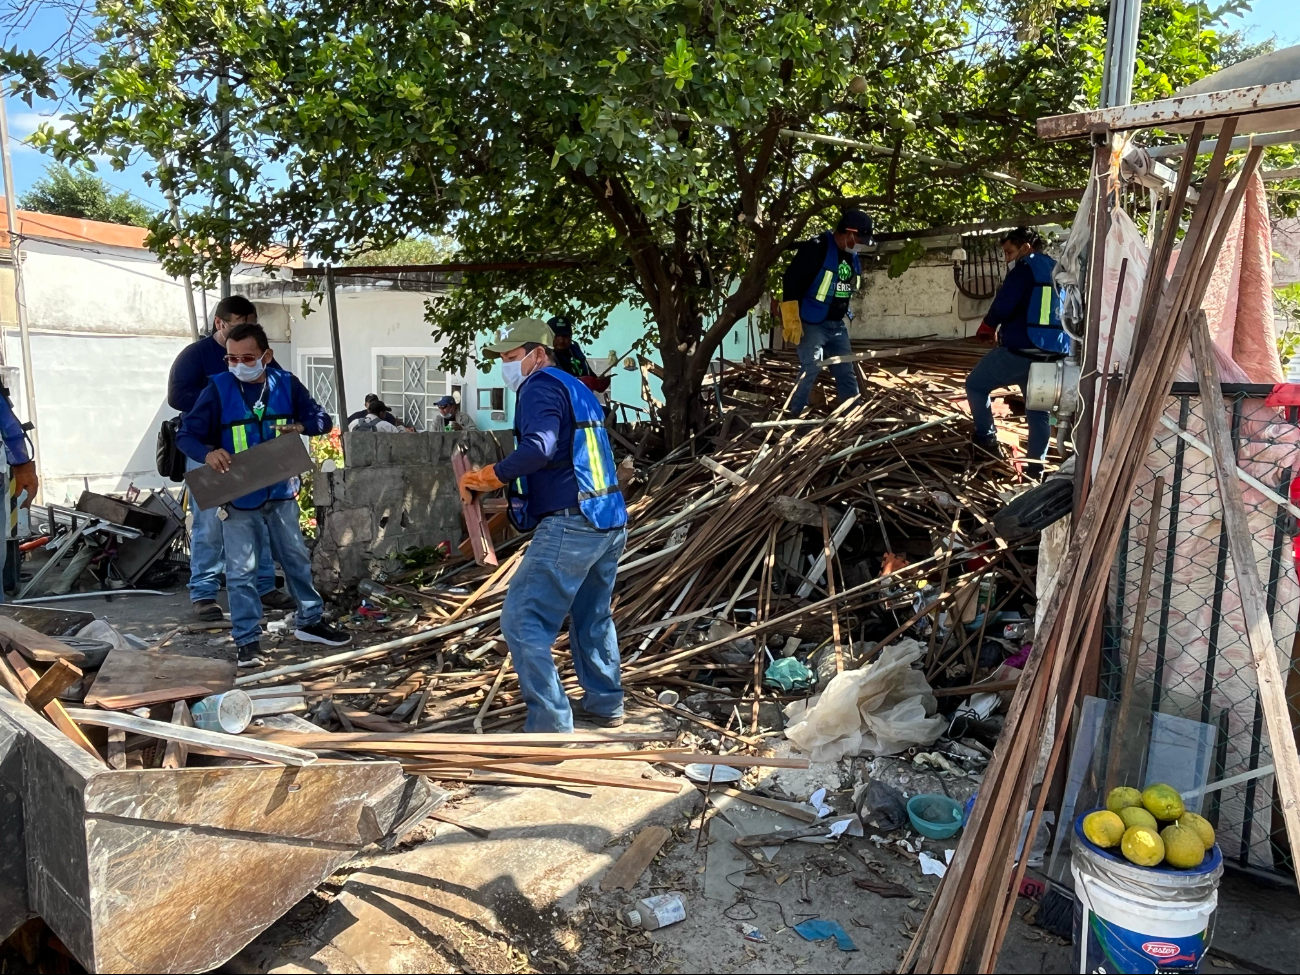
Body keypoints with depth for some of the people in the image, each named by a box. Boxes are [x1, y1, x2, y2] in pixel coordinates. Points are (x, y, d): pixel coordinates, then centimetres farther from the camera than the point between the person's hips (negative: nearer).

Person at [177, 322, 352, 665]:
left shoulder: (286, 384, -2)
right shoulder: (218, 389, -10)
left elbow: (323, 419, 3)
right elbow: (185, 435, -8)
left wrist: (300, 426, -19)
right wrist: (208, 453, -29)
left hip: (281, 491, 3)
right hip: (237, 497, -3)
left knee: (297, 558, 14)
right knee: (241, 572, 2)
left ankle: (309, 621, 30)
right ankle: (248, 640, 12)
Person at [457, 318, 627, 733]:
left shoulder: (541, 387, -6)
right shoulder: (578, 389, 22)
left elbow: (540, 447, -24)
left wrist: (491, 476, -15)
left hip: (569, 526, -10)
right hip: (610, 522, 10)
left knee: (522, 620, -6)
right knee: (593, 617, 23)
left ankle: (550, 724, -6)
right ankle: (605, 704, 33)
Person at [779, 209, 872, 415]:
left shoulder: (852, 256, 8)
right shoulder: (816, 248, -18)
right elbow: (790, 282, -21)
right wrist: (791, 320, -24)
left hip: (837, 325, 8)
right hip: (811, 323, -8)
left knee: (846, 372, 11)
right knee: (810, 370, -13)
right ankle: (794, 417, -2)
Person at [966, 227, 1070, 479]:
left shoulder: (1025, 269, -5)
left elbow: (1003, 306, -17)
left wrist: (988, 326, 3)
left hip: (1020, 350, -7)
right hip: (1053, 354, 8)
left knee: (975, 385, 11)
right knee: (1039, 409, 12)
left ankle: (986, 438, 6)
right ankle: (1035, 468, 14)